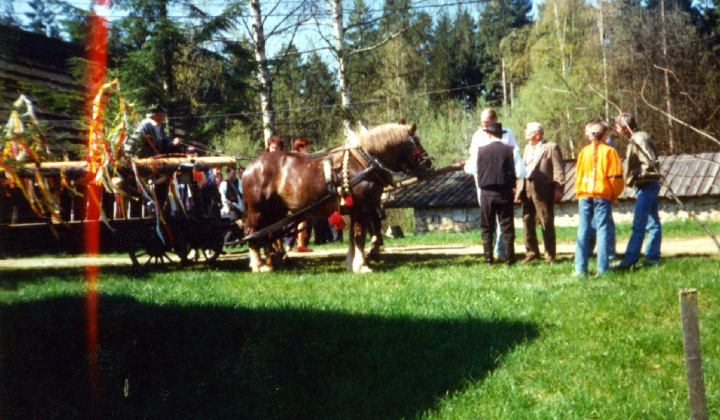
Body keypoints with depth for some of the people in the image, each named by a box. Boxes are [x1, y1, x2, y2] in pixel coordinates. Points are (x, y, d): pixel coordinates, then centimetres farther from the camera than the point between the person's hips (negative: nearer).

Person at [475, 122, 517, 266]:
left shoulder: (481, 150, -2)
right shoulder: (508, 150, -5)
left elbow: (478, 171, 5)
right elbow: (512, 172, -1)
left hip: (487, 193, 1)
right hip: (504, 193, 0)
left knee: (487, 228, 8)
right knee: (507, 227, 4)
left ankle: (488, 258, 5)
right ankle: (509, 258, 2)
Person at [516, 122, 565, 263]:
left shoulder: (551, 147, -3)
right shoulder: (528, 148, 20)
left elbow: (559, 171, -8)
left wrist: (559, 189, -16)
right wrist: (519, 190, 13)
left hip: (543, 191, -7)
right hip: (527, 189, 7)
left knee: (547, 224, -1)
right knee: (527, 221, 8)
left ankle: (550, 255, 7)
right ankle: (532, 251, 19)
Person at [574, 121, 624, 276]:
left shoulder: (584, 151, 8)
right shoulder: (609, 151, -1)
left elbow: (578, 174, 11)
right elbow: (615, 176, -3)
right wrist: (614, 196, 7)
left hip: (584, 195, 3)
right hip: (602, 194, -3)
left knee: (583, 231, 4)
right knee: (603, 230, 0)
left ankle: (580, 268, 3)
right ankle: (602, 268, -3)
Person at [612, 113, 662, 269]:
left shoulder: (640, 139, -14)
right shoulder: (637, 138, 17)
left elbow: (650, 163, -22)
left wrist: (637, 177, -16)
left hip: (646, 185, -10)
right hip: (649, 186, 10)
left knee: (638, 225, -10)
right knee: (652, 223, 10)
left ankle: (630, 259, -10)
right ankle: (653, 257, 14)